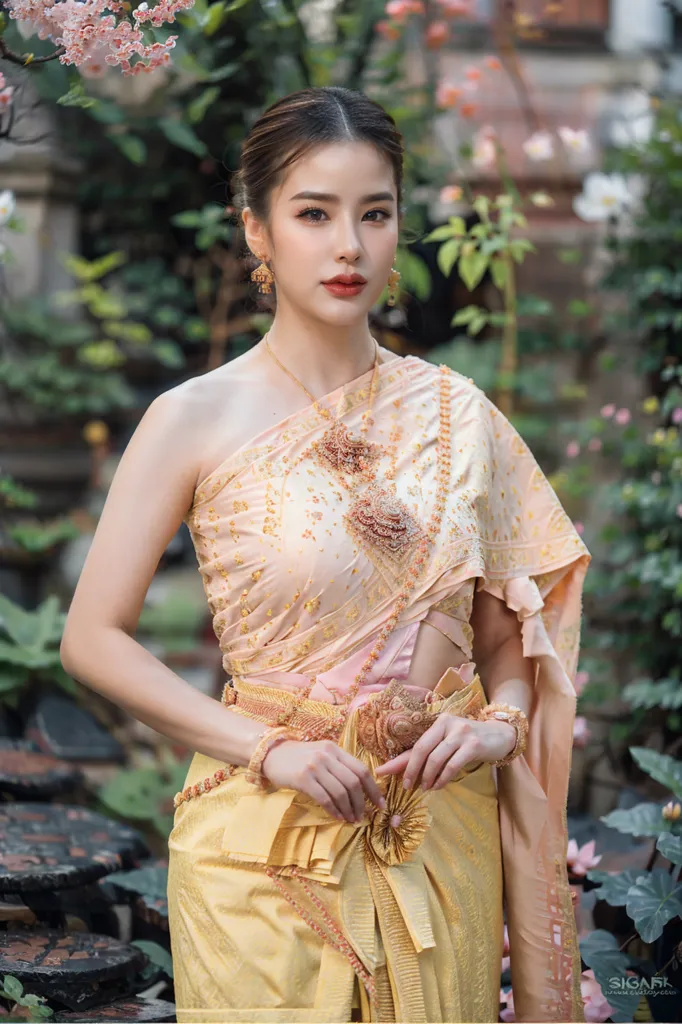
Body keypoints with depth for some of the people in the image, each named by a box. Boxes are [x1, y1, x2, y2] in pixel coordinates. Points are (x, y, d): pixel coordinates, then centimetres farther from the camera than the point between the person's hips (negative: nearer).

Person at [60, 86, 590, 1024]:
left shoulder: (458, 415, 4)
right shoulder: (196, 420, -6)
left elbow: (514, 626, 13)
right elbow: (94, 638, -6)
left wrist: (498, 721, -7)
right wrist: (269, 748, -14)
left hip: (445, 832, 3)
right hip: (268, 841, -3)